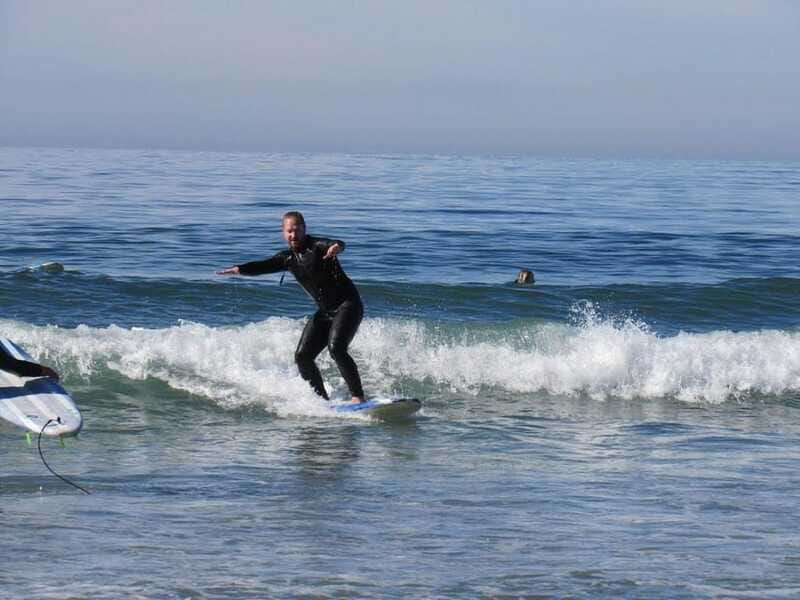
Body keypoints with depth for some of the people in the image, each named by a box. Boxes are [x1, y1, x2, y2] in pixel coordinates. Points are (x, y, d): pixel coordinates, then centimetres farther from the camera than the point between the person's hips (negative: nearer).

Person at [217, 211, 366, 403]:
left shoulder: (316, 245, -12)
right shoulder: (288, 258, 7)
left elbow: (336, 244, -33)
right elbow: (263, 265, -6)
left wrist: (336, 247, -59)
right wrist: (239, 269, -26)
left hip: (348, 304, -8)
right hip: (324, 311, 8)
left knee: (336, 348, -27)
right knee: (302, 356, -2)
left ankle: (358, 396, -21)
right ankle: (322, 399, 8)